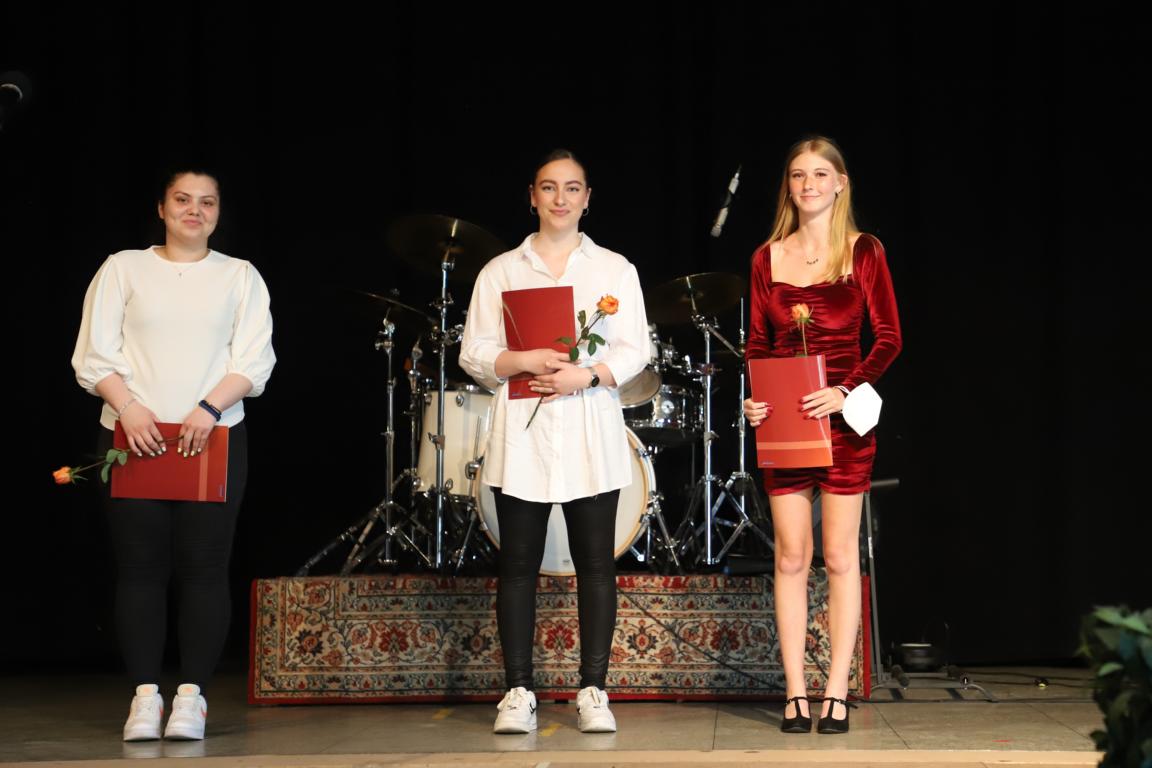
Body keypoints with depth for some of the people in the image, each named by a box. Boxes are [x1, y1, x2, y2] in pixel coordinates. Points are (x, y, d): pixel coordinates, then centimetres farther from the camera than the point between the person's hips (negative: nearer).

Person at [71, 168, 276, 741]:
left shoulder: (240, 276, 13)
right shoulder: (123, 268, 12)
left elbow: (254, 360, 3)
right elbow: (94, 354, 4)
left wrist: (209, 408, -12)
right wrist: (128, 406, -12)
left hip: (214, 438, 0)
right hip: (133, 437, 0)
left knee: (203, 567, -5)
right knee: (140, 566, -3)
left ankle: (192, 694, -1)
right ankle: (145, 696, 1)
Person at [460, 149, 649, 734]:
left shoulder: (615, 270, 11)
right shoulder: (500, 272, 11)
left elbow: (634, 351, 4)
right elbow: (474, 354, 4)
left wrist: (588, 374, -14)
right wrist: (522, 362, -14)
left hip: (591, 436, 0)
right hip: (521, 434, 0)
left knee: (595, 564, 0)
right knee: (518, 564, 1)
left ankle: (593, 691, 5)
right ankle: (519, 692, 6)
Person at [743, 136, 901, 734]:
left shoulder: (864, 252, 0)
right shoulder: (767, 258, 8)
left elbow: (888, 338, -3)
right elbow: (757, 344, 11)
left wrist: (848, 390, -16)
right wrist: (753, 398, -7)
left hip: (843, 416, -2)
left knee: (840, 555, 1)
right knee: (791, 557, 3)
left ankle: (837, 692, 6)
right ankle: (795, 693, 7)